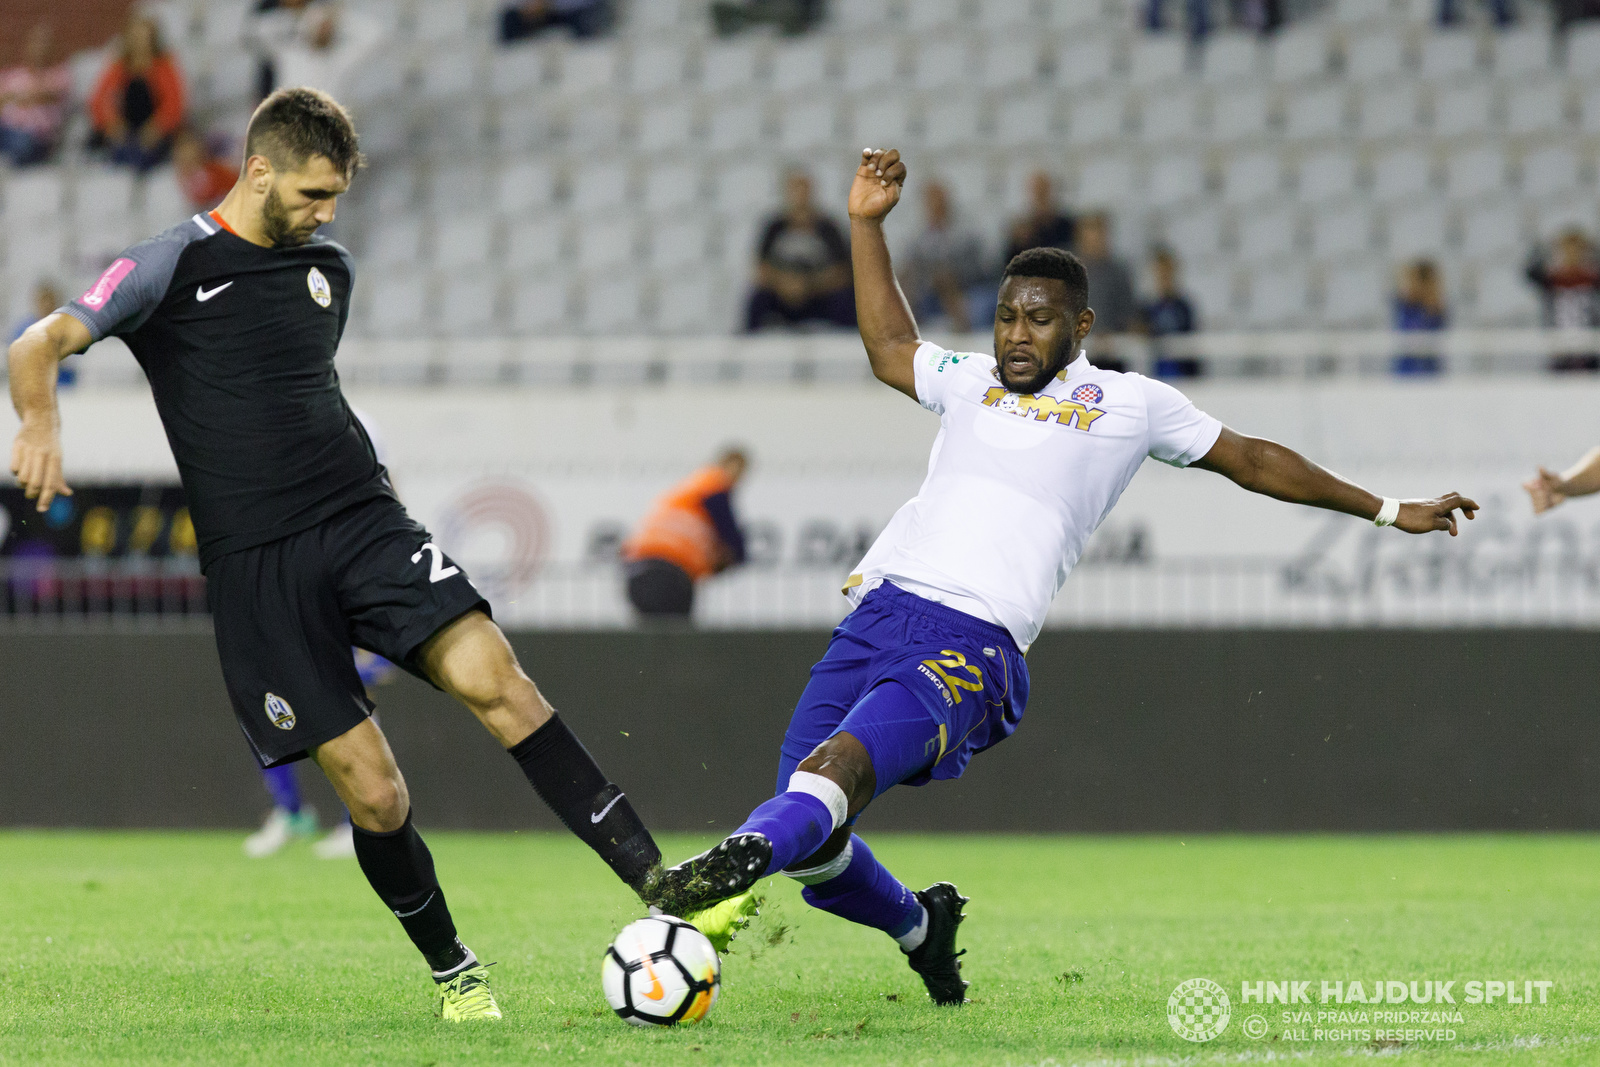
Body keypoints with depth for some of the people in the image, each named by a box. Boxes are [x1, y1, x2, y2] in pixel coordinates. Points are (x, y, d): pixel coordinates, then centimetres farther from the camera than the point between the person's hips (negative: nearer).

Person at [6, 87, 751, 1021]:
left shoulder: (330, 268, 16)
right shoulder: (175, 266, -1)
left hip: (363, 522, 4)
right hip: (255, 561, -4)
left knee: (491, 676, -21)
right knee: (374, 794, -7)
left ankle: (655, 880, -27)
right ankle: (453, 973, 15)